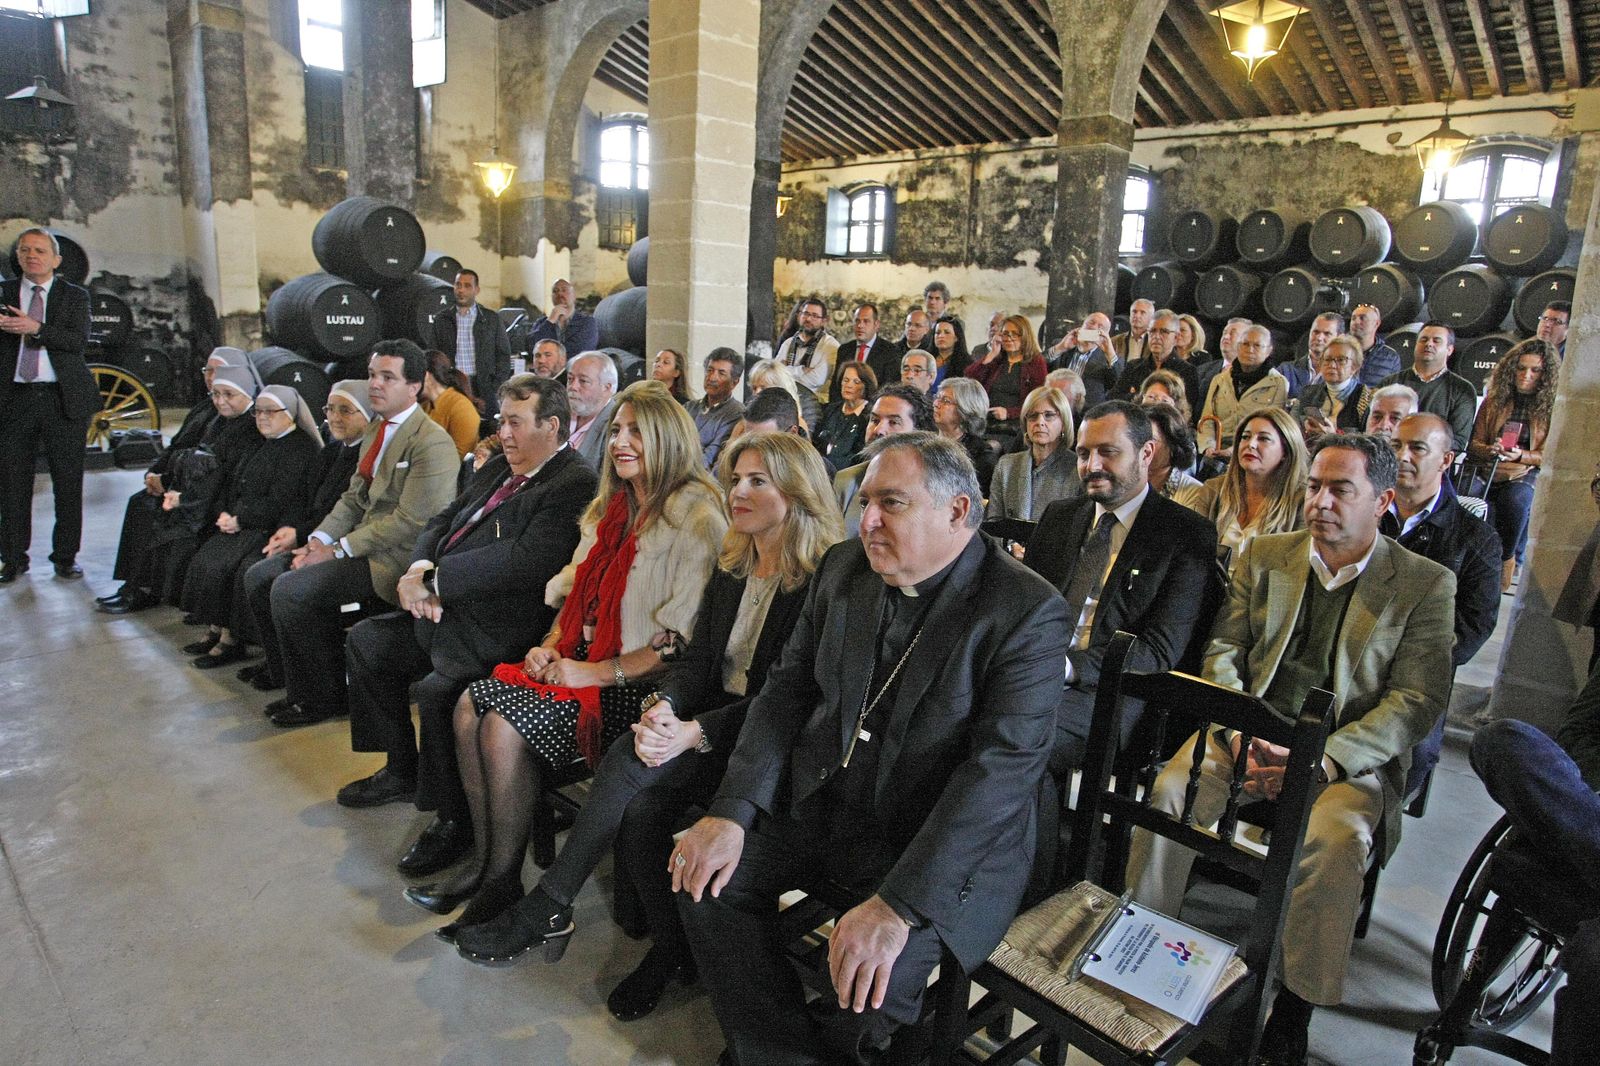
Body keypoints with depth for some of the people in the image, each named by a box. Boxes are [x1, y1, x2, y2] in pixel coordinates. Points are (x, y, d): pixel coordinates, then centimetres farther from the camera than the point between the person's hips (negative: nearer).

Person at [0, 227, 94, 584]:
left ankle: (65, 556, 12)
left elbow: (79, 339, -8)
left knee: (68, 481, 2)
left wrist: (36, 329, -22)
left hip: (63, 399, -1)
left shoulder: (75, 296, 7)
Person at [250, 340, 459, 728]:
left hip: (394, 558, -10)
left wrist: (337, 551, -17)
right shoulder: (376, 429, 14)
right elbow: (353, 497, 16)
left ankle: (323, 697, -1)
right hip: (361, 543, 10)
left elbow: (409, 522, -21)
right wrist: (318, 541, 0)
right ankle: (302, 683, 14)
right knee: (260, 577, 4)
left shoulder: (432, 443, -17)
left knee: (290, 589, -21)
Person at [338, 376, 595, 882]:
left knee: (436, 690, -29)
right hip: (446, 611, 10)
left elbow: (524, 559, -28)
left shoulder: (575, 485, -17)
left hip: (495, 632, -10)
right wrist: (420, 568, -6)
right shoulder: (501, 467, 13)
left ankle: (455, 820, -3)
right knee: (366, 642, 15)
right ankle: (402, 771, 29)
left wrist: (434, 581, -22)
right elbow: (443, 521, 16)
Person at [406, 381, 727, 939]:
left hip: (640, 684, -8)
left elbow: (685, 638, -19)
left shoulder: (695, 515, -13)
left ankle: (502, 882, -2)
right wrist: (551, 645, 1)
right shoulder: (612, 508, 15)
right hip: (583, 660, 8)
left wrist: (600, 672, -20)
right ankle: (483, 861, 3)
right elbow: (576, 591, 19)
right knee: (471, 702, -8)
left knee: (505, 724, -21)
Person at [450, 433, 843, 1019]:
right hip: (706, 716, 6)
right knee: (641, 807, -22)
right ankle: (670, 951, -1)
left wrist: (697, 732, -26)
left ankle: (548, 909, -11)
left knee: (633, 762, -26)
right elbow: (697, 656, 7)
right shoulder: (731, 564, 10)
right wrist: (662, 706, -14)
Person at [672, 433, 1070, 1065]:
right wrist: (731, 813, -11)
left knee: (877, 977, -26)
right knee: (708, 877, -6)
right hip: (821, 800, 6)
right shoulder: (844, 569, 2)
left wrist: (896, 906, -30)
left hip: (942, 842, -5)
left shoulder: (1028, 612, -17)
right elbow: (789, 687, 3)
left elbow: (1005, 767, -24)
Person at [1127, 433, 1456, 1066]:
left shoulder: (1425, 584, 2)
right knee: (1170, 790, -25)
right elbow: (1222, 651, 7)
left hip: (1350, 752, -2)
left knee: (1339, 837, -32)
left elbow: (1418, 699, -6)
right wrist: (1242, 736, -12)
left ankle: (1292, 1015, -14)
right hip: (1249, 731, 3)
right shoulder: (1263, 556, 11)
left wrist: (1323, 758, -20)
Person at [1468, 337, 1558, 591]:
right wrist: (1490, 450, -12)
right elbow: (1473, 444, 11)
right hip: (1488, 470, 1)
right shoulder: (1494, 399, 13)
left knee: (1515, 500, -36)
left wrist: (1521, 456, -16)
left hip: (1528, 473, -1)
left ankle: (1508, 558, -14)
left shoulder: (1553, 407, 6)